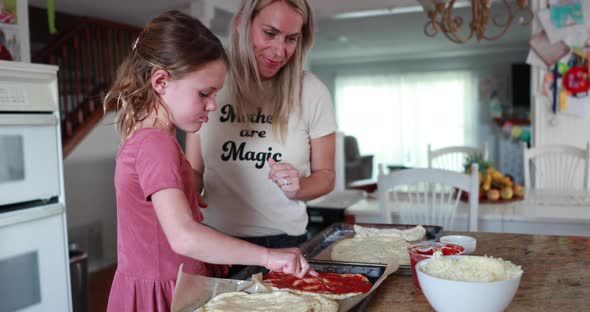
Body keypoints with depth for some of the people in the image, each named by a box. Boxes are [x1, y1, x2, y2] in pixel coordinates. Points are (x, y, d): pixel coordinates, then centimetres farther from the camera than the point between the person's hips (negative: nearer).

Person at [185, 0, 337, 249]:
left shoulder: (312, 92, -9)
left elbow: (325, 175, 0)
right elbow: (194, 172, 1)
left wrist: (298, 188, -20)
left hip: (285, 241, 0)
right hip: (216, 240, 1)